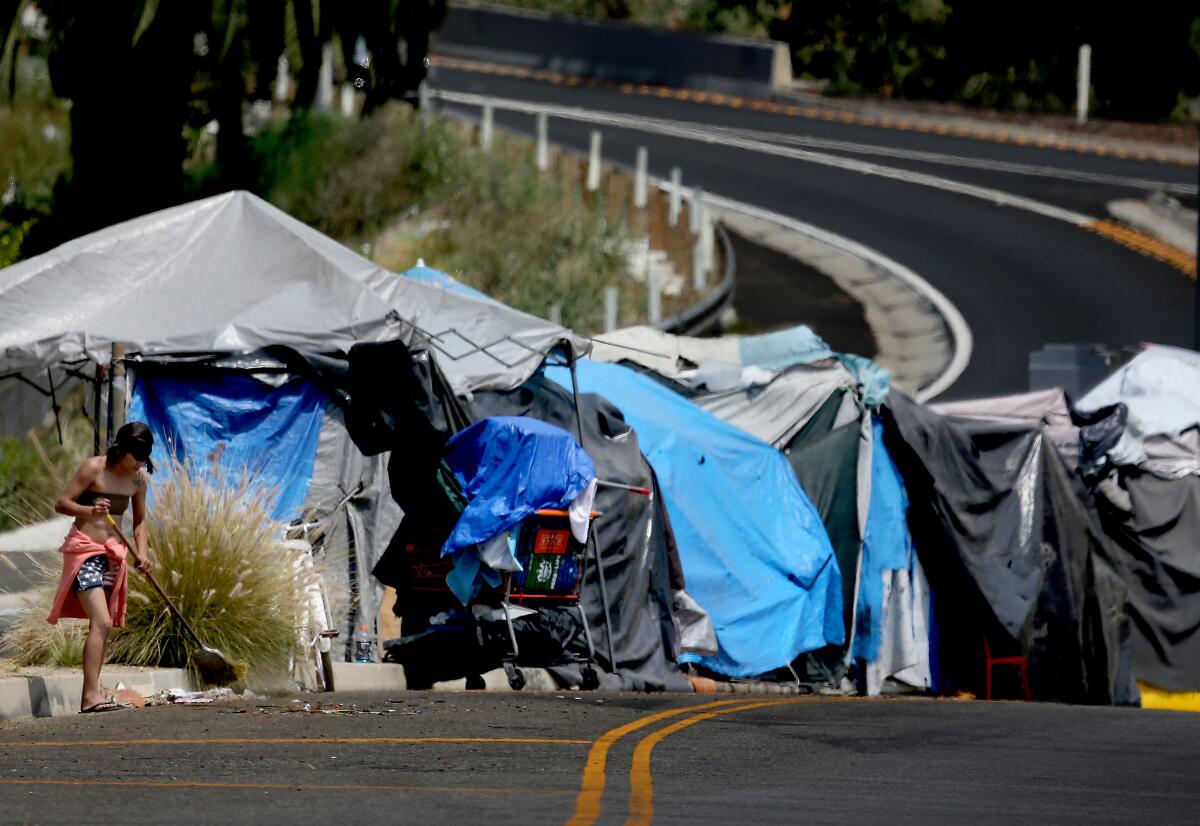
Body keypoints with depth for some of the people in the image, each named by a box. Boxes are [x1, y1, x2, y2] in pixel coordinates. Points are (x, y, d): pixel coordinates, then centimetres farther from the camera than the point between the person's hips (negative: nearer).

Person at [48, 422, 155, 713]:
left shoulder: (139, 478, 6)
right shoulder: (94, 469, -12)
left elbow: (139, 521, 15)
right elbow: (61, 503, -12)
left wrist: (142, 553, -2)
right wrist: (89, 510, -30)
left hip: (112, 555, 7)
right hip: (84, 551, -7)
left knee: (103, 626, 6)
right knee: (101, 622, -20)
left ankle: (90, 697, 11)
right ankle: (92, 695, -26)